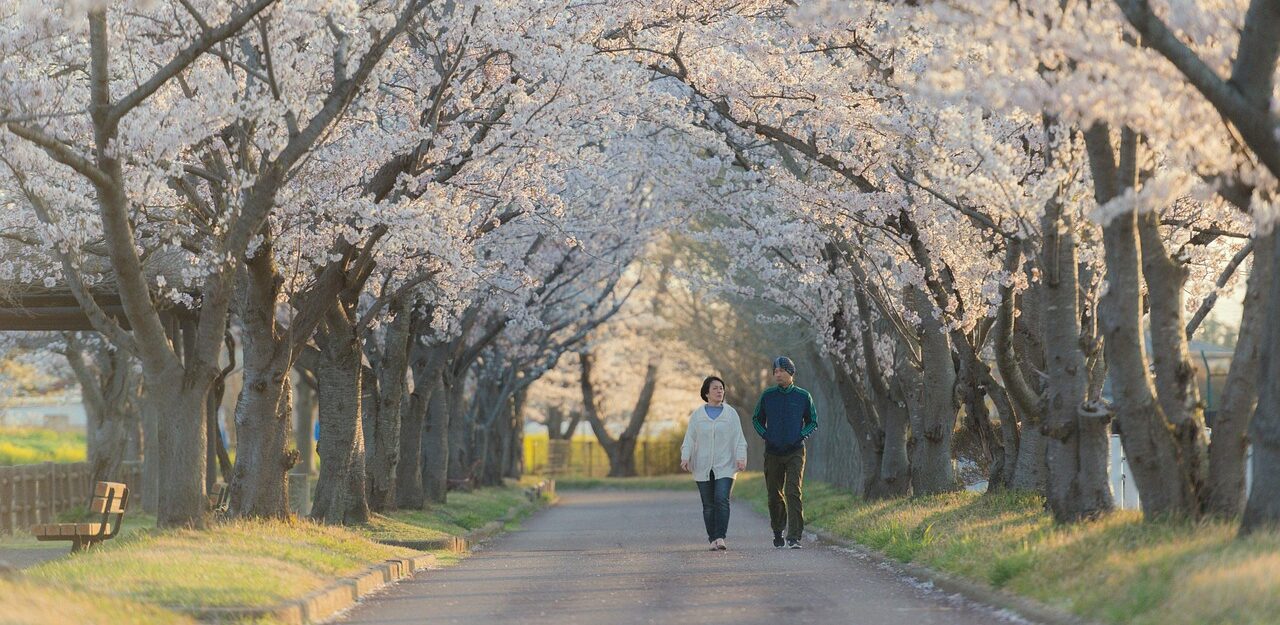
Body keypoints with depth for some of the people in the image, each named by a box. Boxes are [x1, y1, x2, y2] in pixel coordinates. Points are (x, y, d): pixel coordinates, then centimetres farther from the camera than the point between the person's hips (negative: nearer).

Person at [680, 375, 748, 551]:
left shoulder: (731, 413, 7)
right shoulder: (697, 415, 8)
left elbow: (739, 439, 4)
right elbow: (690, 439, 5)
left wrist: (741, 458, -10)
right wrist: (685, 457, -10)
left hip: (725, 467, -1)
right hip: (703, 468, 1)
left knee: (722, 500, -16)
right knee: (708, 505, 2)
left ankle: (720, 537, -20)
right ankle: (712, 539, 9)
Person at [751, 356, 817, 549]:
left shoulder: (803, 396, 0)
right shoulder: (767, 396, 3)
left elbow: (813, 422, 10)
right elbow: (757, 419, 15)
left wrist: (801, 436, -6)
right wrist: (766, 436, -1)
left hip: (795, 452, -2)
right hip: (772, 453, 2)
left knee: (793, 493, -15)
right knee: (774, 495, 8)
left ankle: (794, 537, -18)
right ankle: (778, 532, 28)